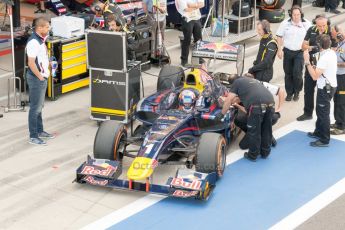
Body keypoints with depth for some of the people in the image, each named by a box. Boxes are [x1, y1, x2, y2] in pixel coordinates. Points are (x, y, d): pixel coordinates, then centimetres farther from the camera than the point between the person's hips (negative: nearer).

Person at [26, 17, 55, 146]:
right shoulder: (33, 42, -21)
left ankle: (40, 131, 29)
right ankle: (33, 137, 2)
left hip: (42, 77, 10)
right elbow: (31, 63, -24)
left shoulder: (41, 39, 10)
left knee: (39, 106, 18)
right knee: (35, 108, -4)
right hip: (36, 78, -10)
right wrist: (40, 77, -16)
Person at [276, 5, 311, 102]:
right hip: (287, 51, 2)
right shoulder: (285, 23, -3)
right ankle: (289, 93, 23)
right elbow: (279, 36, 4)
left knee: (297, 73, -9)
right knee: (288, 73, 9)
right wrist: (279, 49, -2)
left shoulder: (307, 24, -5)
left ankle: (297, 92, 14)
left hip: (300, 52, -2)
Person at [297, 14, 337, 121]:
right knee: (308, 90, 14)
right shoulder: (311, 30, -3)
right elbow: (303, 46, 3)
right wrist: (311, 48, -18)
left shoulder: (331, 33, -14)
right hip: (311, 65, 4)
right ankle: (307, 113, 30)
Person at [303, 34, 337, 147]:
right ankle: (318, 132, 38)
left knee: (323, 113, -1)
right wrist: (316, 67, 9)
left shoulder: (324, 58, -27)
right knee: (320, 111, 23)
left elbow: (314, 76, -28)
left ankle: (324, 140, 7)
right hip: (330, 85, 10)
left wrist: (307, 61, -25)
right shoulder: (332, 53, 3)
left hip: (325, 88, -10)